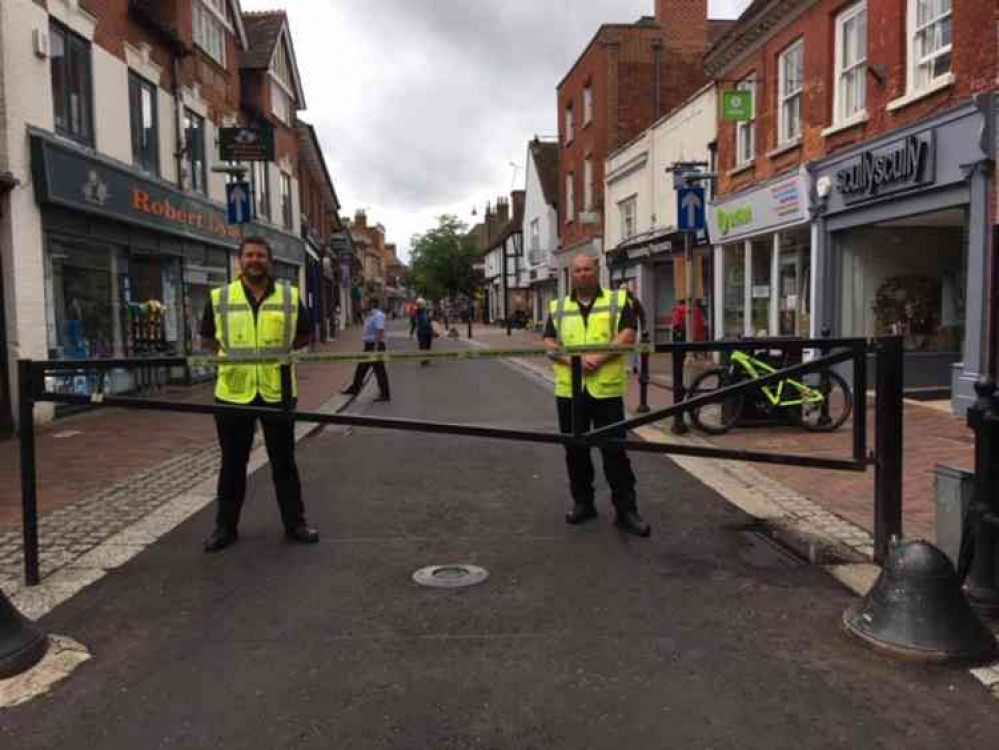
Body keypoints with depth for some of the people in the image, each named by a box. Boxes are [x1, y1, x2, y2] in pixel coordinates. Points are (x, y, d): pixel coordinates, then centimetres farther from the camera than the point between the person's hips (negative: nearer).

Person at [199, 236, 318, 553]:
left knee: (284, 461, 10)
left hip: (277, 391, 0)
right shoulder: (219, 298, 2)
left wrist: (281, 350, 0)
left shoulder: (290, 297, 3)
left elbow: (305, 336, 12)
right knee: (233, 463, 10)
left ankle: (295, 523, 21)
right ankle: (225, 526, 23)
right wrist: (228, 353, -1)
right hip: (233, 391, 0)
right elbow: (207, 338, 12)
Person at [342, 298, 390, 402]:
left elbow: (380, 331, -25)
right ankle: (354, 389, 29)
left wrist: (376, 346, -29)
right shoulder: (369, 315, 15)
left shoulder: (378, 315, -17)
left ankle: (384, 395, 0)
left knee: (379, 371, -5)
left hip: (375, 346, -10)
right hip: (368, 346, 10)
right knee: (361, 368, 17)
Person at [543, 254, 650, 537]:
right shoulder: (558, 308, 11)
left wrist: (599, 357, -19)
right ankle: (582, 502, 25)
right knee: (575, 450, 11)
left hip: (606, 389, -3)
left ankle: (626, 510, 5)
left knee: (615, 450, -2)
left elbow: (627, 336, -7)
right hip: (569, 390, 3)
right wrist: (572, 359, -16)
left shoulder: (618, 301, 4)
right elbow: (549, 344, 2)